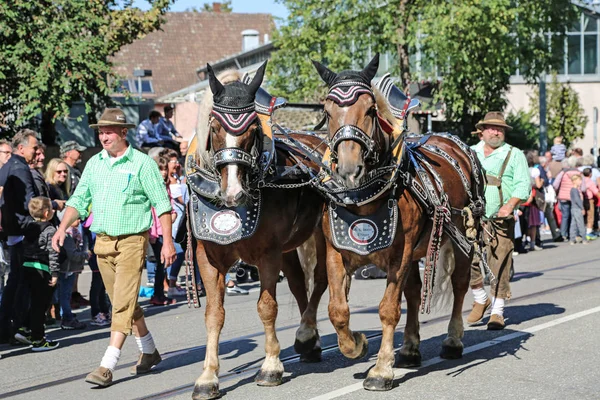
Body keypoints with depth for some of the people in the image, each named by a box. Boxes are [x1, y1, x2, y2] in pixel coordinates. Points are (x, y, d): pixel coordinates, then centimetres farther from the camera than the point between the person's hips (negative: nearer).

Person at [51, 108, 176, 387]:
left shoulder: (142, 163, -7)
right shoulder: (94, 163, 9)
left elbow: (162, 204, -7)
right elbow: (79, 200, 11)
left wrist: (168, 241, -12)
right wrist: (63, 227, -4)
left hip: (132, 241, -6)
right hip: (102, 241, 6)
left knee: (123, 303, -11)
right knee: (124, 303, 15)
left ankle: (107, 366, -13)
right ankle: (149, 352, 30)